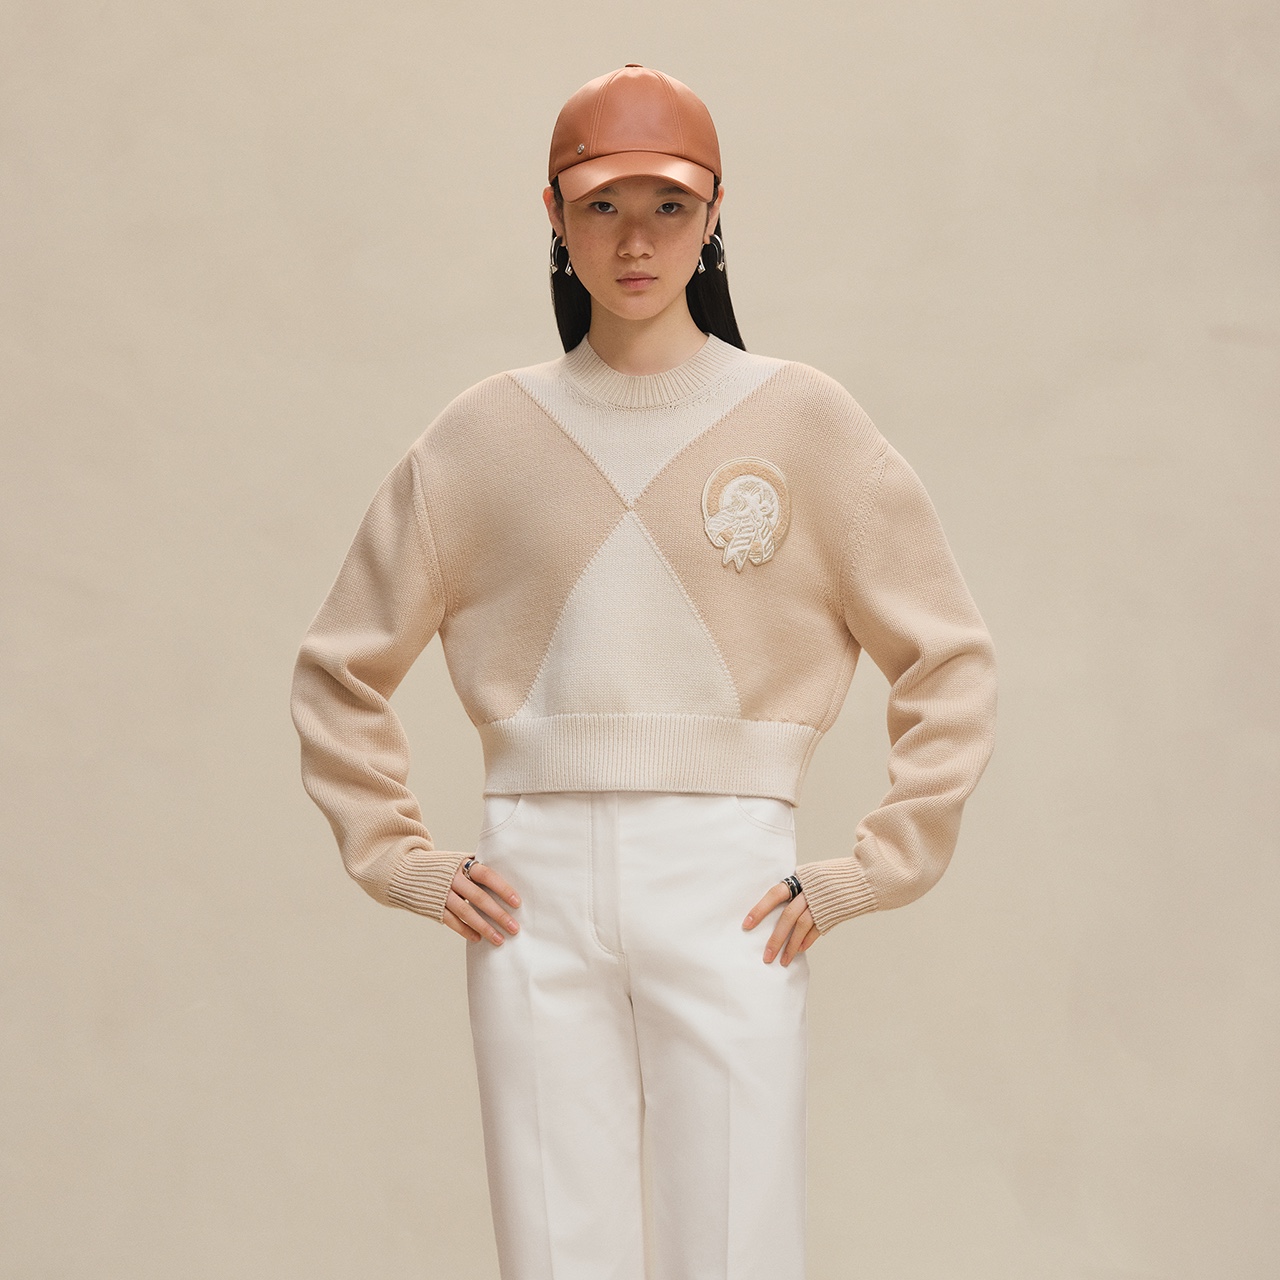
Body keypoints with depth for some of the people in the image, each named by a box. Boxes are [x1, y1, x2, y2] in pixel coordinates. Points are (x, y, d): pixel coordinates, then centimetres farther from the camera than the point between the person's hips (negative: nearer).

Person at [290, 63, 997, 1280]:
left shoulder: (802, 420, 4)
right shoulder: (484, 434, 8)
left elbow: (947, 659, 6)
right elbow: (341, 668, 15)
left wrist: (868, 870, 0)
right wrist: (402, 859, 5)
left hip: (728, 885, -1)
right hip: (537, 896, 1)